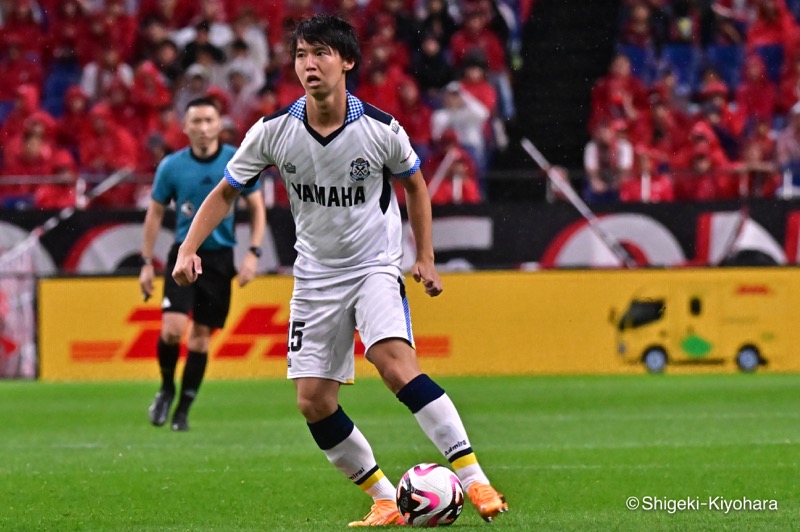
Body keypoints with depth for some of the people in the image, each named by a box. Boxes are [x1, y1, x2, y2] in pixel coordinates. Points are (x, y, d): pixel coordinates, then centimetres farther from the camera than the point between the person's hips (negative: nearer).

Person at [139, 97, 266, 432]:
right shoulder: (172, 166, -2)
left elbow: (257, 208, 4)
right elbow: (155, 213, 7)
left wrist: (253, 253, -7)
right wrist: (147, 262, 3)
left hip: (220, 257, 0)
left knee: (201, 335, 2)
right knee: (172, 328, -17)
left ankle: (183, 410, 13)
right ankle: (167, 388, 10)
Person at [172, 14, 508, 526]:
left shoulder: (381, 130, -12)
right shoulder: (274, 132, -9)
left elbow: (414, 183, 8)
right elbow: (226, 192, 2)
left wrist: (426, 258, 7)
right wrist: (188, 249, -11)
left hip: (376, 266, -4)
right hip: (316, 275, 4)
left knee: (397, 365, -28)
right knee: (314, 403, -3)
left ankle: (474, 478, -27)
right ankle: (386, 500, 12)